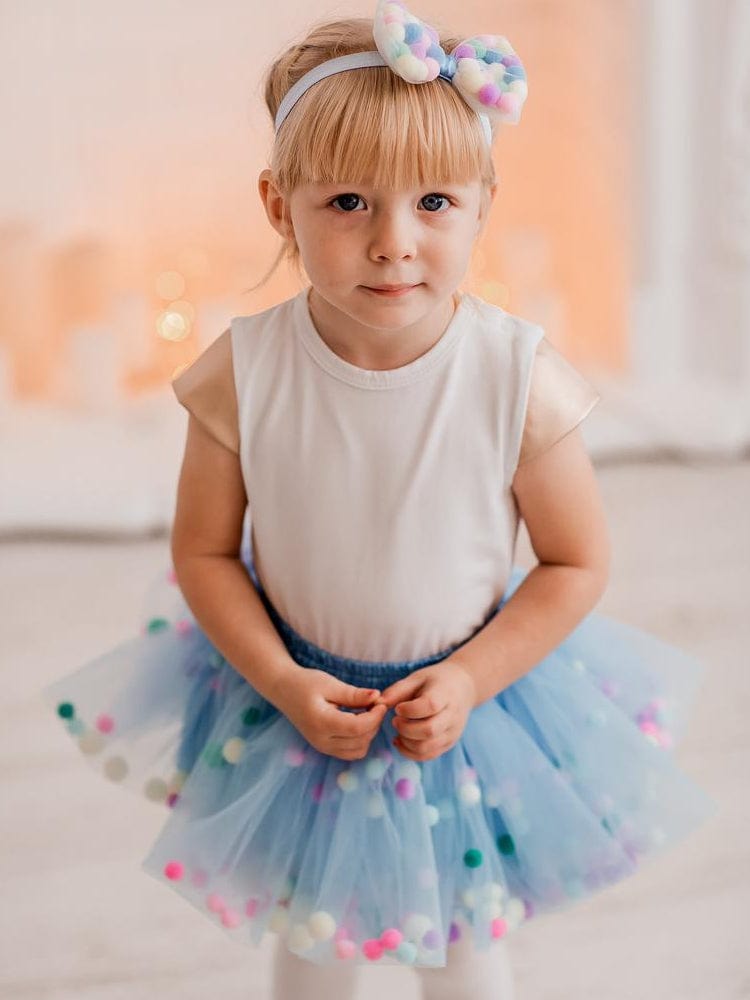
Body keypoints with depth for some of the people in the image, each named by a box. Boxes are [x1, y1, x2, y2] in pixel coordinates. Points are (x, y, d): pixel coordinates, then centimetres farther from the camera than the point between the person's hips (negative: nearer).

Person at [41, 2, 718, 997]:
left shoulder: (521, 378, -23)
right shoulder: (243, 375, -21)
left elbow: (577, 562, -11)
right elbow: (203, 552, -9)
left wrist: (470, 678, -20)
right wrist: (283, 682, -19)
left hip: (477, 697, 0)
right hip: (293, 699, 1)